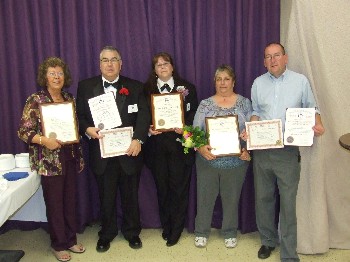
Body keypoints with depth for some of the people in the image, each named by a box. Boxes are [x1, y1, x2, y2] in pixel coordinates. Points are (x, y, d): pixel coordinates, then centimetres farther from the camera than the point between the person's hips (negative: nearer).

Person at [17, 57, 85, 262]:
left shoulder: (70, 99, 9)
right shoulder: (35, 100, -7)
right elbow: (23, 131, -9)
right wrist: (44, 140, -24)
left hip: (70, 158, 5)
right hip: (49, 160, -5)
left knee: (70, 200, 12)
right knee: (54, 202, 5)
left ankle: (71, 239, 27)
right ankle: (59, 245, 20)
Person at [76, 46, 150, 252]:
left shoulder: (135, 87, 2)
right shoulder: (86, 86, 4)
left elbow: (144, 115, -5)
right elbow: (79, 114, 4)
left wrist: (138, 139, -19)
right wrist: (87, 129, -17)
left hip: (129, 151, 0)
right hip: (101, 153, 0)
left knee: (131, 195, 13)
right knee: (105, 197, 13)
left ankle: (132, 232, 33)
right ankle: (106, 233, 32)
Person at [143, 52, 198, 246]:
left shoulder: (187, 87, 4)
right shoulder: (147, 89, 9)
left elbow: (193, 113, 1)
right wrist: (148, 129, -9)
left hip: (180, 144, -2)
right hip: (157, 145, 2)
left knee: (179, 187, 2)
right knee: (162, 187, 10)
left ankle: (176, 231, 16)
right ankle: (166, 227, 26)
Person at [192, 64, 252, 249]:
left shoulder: (244, 103, 2)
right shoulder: (205, 104, 2)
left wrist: (248, 150, -14)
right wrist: (200, 147, -19)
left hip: (236, 162, 0)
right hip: (208, 161, 0)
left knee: (232, 198, 12)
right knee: (205, 197, 10)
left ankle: (230, 233, 32)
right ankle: (201, 232, 28)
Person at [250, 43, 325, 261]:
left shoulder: (300, 81, 0)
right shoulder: (258, 83, 8)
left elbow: (312, 108, 6)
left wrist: (318, 124, -13)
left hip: (288, 151, -3)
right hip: (262, 149, 3)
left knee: (288, 202, 1)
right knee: (263, 198, 13)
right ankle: (268, 240, 33)